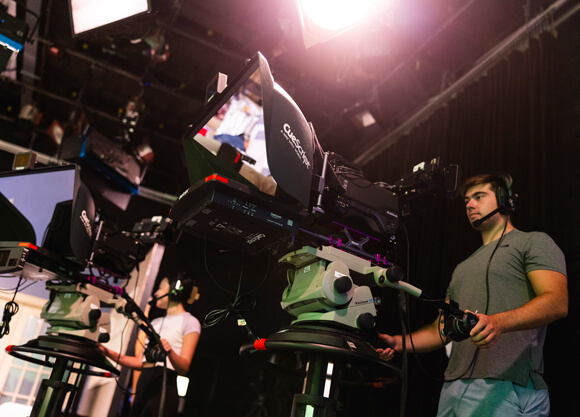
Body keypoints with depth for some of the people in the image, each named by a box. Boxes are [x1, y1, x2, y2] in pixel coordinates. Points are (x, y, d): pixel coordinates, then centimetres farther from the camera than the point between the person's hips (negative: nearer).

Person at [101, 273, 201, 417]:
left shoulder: (189, 322, -1)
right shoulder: (156, 322, 21)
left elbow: (183, 368, -11)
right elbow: (139, 362, 17)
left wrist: (170, 352, -30)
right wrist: (110, 354, 7)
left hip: (163, 388, -7)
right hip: (143, 386, 7)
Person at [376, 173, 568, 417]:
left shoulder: (533, 242, 6)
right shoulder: (463, 268, 27)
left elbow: (557, 302, -12)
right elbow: (441, 330, 23)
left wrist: (498, 322, -29)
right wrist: (399, 342, 5)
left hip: (507, 389, -6)